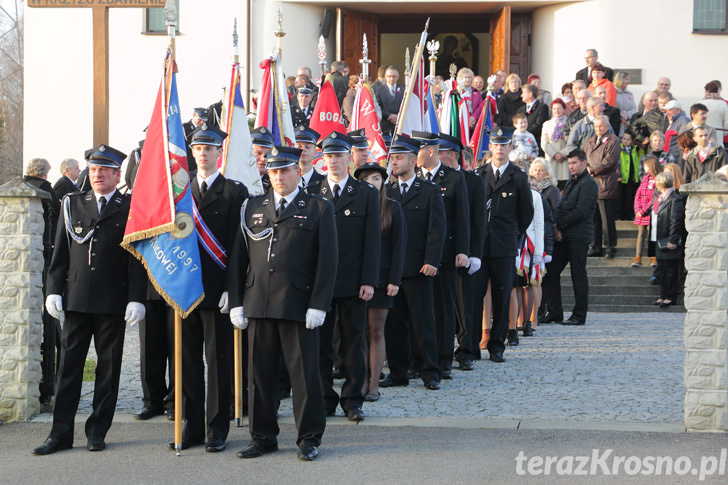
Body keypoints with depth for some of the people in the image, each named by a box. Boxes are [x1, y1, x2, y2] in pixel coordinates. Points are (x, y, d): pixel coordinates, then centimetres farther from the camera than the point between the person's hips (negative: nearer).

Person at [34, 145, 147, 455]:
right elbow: (60, 252, 11)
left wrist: (136, 299, -9)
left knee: (108, 368, 4)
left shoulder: (131, 208, 1)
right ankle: (61, 434, 6)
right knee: (69, 364, 2)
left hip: (113, 302, -2)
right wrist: (54, 290, 3)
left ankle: (97, 432, 13)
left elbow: (138, 258, -1)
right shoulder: (72, 204, 11)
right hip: (76, 299, 2)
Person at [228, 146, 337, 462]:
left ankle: (309, 438, 11)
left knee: (304, 373, 1)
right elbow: (238, 257, 13)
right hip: (258, 303, 3)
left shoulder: (319, 208, 4)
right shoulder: (252, 208, 14)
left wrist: (318, 305, -9)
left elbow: (327, 260, -1)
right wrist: (236, 302, 5)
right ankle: (263, 436, 16)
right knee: (260, 373, 6)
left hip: (299, 305, -3)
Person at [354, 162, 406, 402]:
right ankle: (362, 382, 10)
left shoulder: (392, 208, 3)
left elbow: (399, 246, 1)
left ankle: (374, 384, 7)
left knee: (376, 332, 2)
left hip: (380, 277, -1)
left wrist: (394, 280, -7)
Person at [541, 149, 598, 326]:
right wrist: (556, 226, -1)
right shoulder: (571, 183, 21)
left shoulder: (589, 184, -8)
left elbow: (581, 212, -16)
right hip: (563, 236, 8)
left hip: (579, 237, -8)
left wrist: (559, 225, -11)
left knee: (578, 276, -3)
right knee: (550, 272, 3)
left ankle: (579, 315, 3)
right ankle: (554, 312, 10)